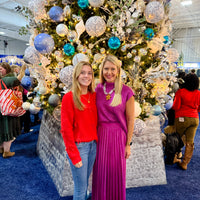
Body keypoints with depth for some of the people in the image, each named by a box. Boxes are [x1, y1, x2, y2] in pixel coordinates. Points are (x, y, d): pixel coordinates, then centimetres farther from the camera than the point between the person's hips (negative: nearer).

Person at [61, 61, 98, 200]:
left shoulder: (94, 96, 4)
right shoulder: (69, 97, -12)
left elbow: (95, 122, 10)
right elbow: (66, 129, -12)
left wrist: (97, 141, 2)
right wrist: (74, 156, -12)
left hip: (93, 145, 5)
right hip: (78, 146, -5)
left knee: (85, 183, 20)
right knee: (81, 188, 8)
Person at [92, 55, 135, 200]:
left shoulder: (126, 92, -9)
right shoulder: (98, 89, 2)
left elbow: (130, 120, -5)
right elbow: (95, 115, 9)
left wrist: (128, 144, -4)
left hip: (118, 136, -3)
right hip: (100, 135, 3)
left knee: (116, 173, 12)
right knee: (100, 172, 14)